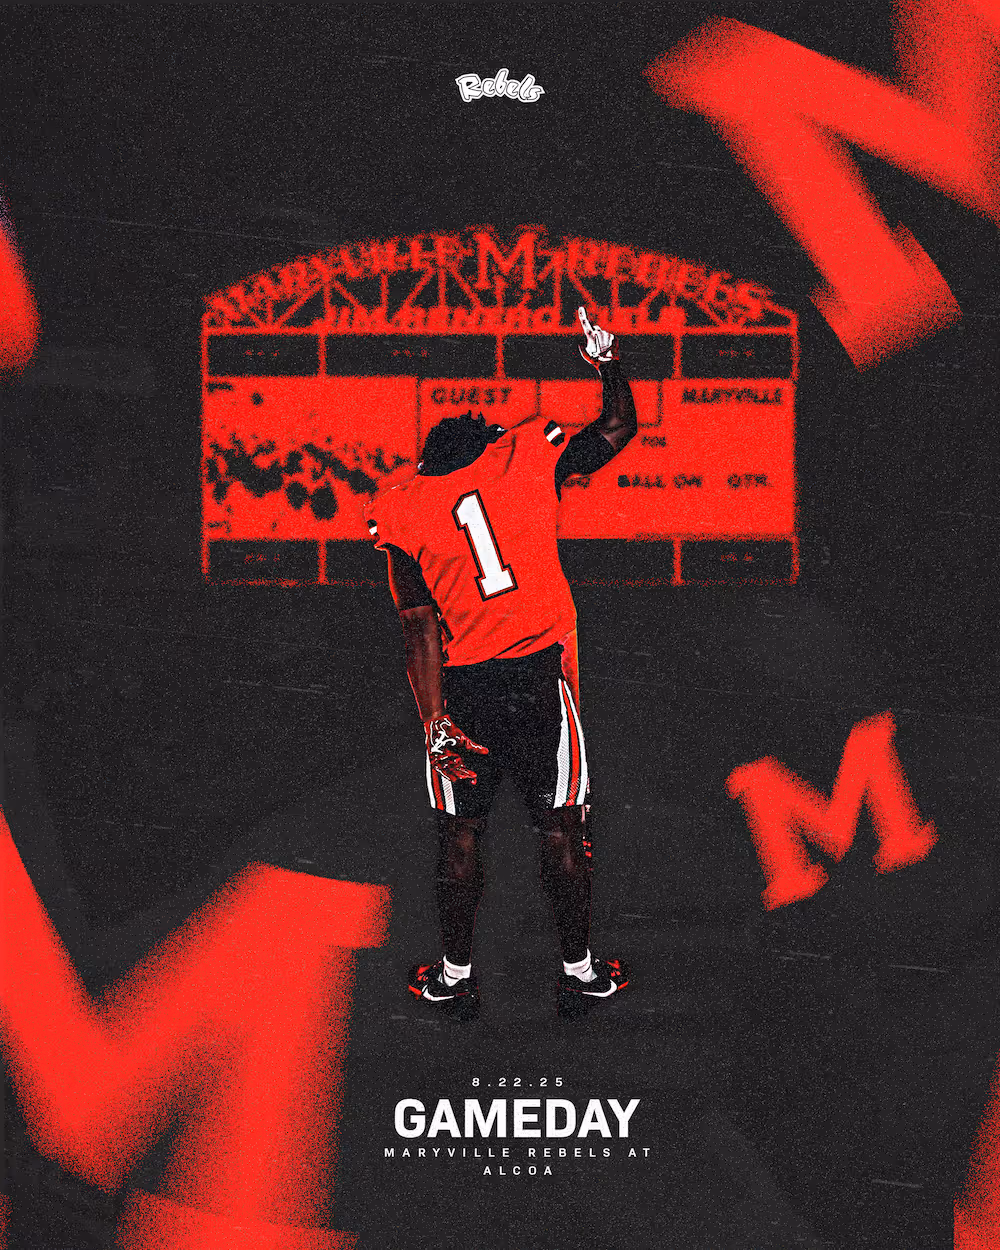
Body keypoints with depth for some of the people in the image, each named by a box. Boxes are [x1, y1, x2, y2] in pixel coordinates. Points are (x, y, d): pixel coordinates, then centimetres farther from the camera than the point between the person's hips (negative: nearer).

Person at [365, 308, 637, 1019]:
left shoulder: (404, 513, 0)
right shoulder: (529, 457, -1)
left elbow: (421, 627, -7)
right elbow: (620, 427, 14)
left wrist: (435, 722, -10)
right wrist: (608, 359, 25)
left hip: (460, 686, 0)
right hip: (540, 672, 0)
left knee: (462, 833, 12)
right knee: (560, 827, 10)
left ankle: (457, 975, 22)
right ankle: (580, 972, 20)